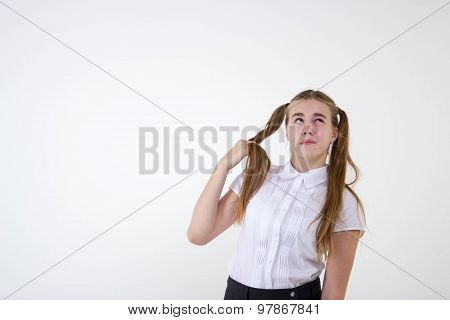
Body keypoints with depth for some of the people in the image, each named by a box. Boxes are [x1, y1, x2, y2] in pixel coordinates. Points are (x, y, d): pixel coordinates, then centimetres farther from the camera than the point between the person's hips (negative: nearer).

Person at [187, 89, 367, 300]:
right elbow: (198, 235, -10)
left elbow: (334, 292, -9)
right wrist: (224, 165, -14)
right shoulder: (256, 178, -5)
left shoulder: (344, 204, -12)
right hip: (237, 294, 3)